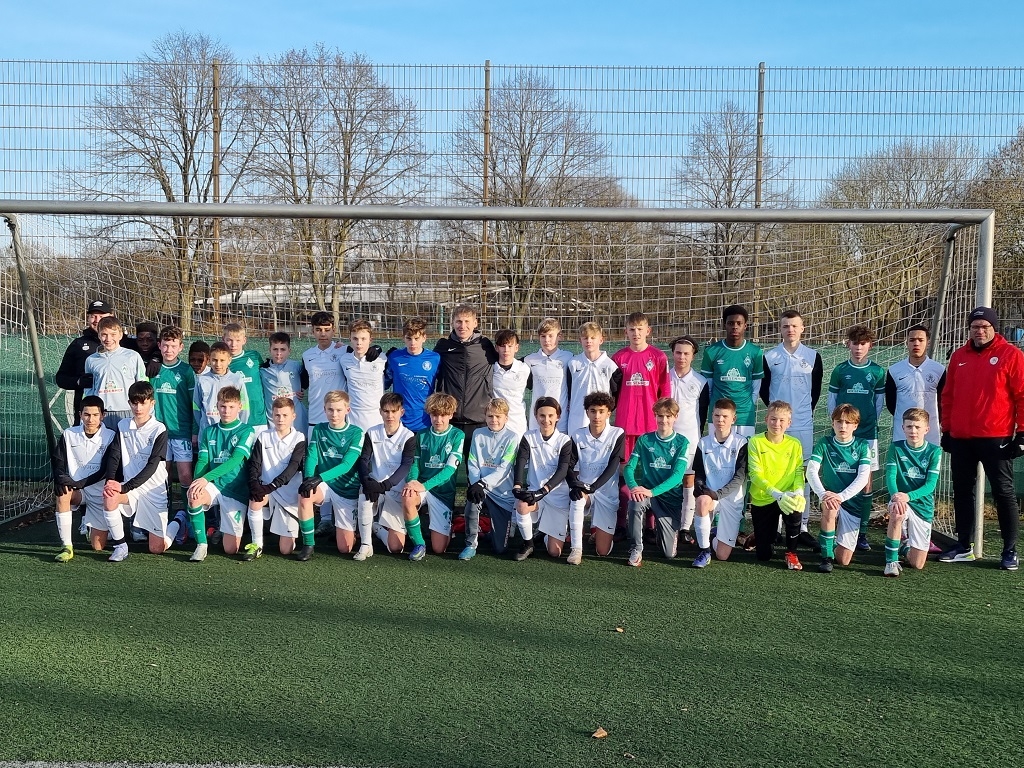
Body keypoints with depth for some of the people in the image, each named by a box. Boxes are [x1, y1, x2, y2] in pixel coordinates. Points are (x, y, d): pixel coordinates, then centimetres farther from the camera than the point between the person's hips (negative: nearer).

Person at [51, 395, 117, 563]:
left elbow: (104, 472, -12)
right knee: (62, 495, -36)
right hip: (76, 490, 1)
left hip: (99, 492, -1)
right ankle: (66, 546, -27)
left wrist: (78, 483, -23)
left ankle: (93, 526, 36)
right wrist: (61, 479, -20)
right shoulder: (68, 435, 0)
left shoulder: (110, 437, -8)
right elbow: (58, 464, 2)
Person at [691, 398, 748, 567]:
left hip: (732, 499, -1)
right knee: (702, 501, -40)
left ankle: (721, 534, 34)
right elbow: (698, 476, 1)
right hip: (709, 495, 1)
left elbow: (739, 478, -11)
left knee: (722, 555, -3)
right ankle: (704, 551, -22)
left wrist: (717, 494, -24)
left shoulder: (741, 444, -4)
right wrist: (703, 491, -21)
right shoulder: (703, 443, 3)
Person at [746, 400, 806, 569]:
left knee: (795, 509, -37)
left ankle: (791, 553, -11)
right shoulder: (755, 442, -10)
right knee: (764, 556, 1)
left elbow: (799, 471, -4)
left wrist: (799, 491, -25)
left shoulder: (794, 444, -2)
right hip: (761, 500, -1)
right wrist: (776, 493, -29)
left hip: (787, 498, 1)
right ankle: (768, 535, 40)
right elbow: (755, 474, -16)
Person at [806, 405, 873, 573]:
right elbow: (811, 471, -9)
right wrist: (823, 494, -27)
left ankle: (835, 539, 33)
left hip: (853, 502, 0)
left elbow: (863, 477, -11)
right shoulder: (824, 444, 0)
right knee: (830, 509, -39)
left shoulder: (862, 446, 0)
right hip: (829, 497, 0)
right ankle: (826, 557, -22)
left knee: (843, 559, -4)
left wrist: (841, 496, -25)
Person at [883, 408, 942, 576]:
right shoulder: (896, 447, -3)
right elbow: (890, 476, -13)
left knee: (917, 564, 1)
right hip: (900, 499, -1)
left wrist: (908, 496, -30)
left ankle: (909, 543, 38)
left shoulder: (934, 451, -4)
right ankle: (891, 561, -23)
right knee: (896, 513, -40)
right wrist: (895, 496, -34)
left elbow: (930, 484, -12)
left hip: (923, 506, 1)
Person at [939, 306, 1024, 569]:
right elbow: (948, 395, 14)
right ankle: (964, 546, 21)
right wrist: (946, 430, 12)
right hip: (961, 438, 5)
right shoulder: (959, 356, 10)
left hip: (996, 438, -5)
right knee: (962, 491, 11)